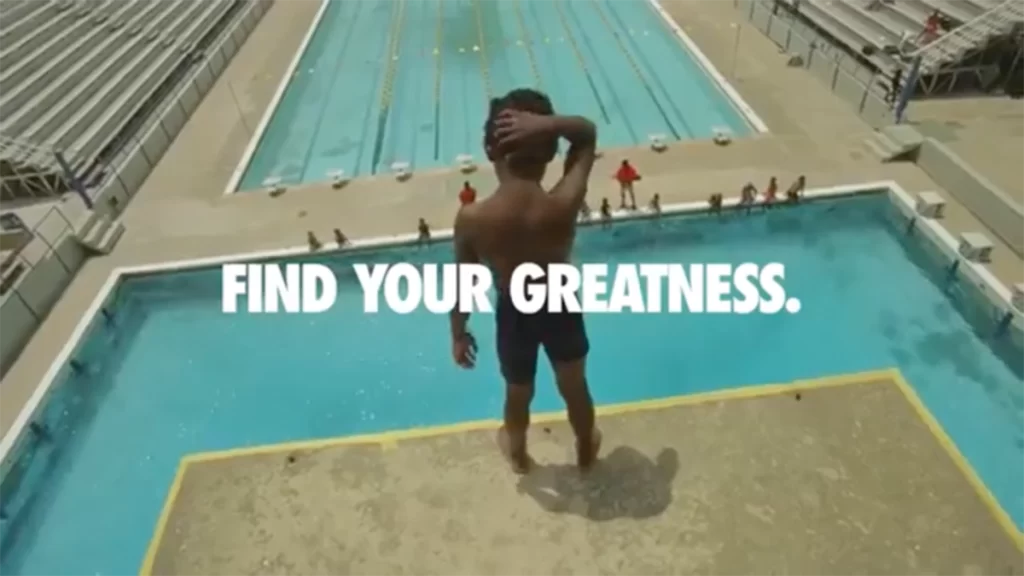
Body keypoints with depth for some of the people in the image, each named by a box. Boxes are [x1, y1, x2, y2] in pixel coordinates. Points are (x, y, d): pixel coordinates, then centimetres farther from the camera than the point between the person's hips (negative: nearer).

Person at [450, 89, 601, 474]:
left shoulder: (472, 219, -28)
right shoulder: (565, 203, -29)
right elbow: (588, 132, -14)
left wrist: (458, 334, 3)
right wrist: (547, 124, -33)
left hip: (513, 315, 0)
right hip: (561, 307, 0)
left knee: (518, 393, 28)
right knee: (574, 386, 27)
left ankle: (518, 453, 58)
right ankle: (586, 451, 55)